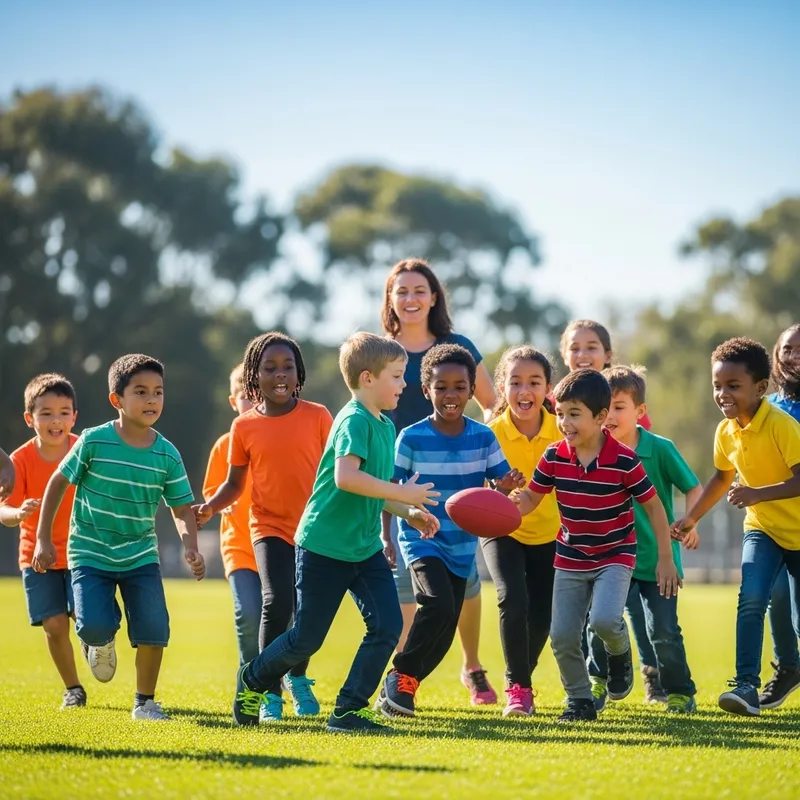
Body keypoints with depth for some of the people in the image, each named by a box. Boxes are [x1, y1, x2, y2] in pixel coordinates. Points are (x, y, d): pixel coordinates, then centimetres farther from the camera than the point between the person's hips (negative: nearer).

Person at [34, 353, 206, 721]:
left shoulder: (167, 455, -5)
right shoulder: (94, 441, -12)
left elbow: (182, 508, 2)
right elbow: (58, 483, -1)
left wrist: (190, 547, -17)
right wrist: (43, 539, -3)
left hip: (141, 555, 2)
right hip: (90, 553, -2)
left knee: (154, 629, -11)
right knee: (95, 626, -20)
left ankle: (145, 702, 12)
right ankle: (100, 643, 20)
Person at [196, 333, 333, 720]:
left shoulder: (317, 416, -3)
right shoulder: (245, 426, -1)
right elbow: (234, 483, 5)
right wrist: (210, 506, -13)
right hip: (270, 528, -1)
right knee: (277, 602, -20)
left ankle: (297, 677, 38)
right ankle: (270, 693, -8)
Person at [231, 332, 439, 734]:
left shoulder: (385, 426, 11)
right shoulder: (354, 421, -17)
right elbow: (346, 477, -33)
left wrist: (408, 512, 8)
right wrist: (402, 493, -26)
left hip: (366, 547, 8)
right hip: (325, 547, -8)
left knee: (387, 626, -6)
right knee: (306, 639, 3)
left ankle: (348, 711, 2)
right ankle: (253, 679, 30)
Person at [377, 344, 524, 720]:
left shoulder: (483, 438, -3)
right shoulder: (411, 438, -10)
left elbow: (499, 485, -3)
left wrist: (506, 485, -26)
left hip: (462, 544, 4)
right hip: (421, 539, -4)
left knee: (445, 632, 7)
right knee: (438, 604, -26)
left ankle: (401, 688, 24)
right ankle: (401, 674, -8)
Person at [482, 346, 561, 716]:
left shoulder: (561, 432, -15)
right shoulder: (492, 433, -20)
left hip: (548, 533, 2)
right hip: (503, 532, -2)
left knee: (541, 616, 4)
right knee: (512, 600, -22)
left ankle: (521, 680, 31)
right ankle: (517, 686, -8)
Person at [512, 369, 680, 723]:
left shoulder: (624, 461, -18)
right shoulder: (554, 458, -8)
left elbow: (653, 506, -9)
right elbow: (531, 498, 2)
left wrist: (665, 559, -6)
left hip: (615, 555, -4)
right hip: (570, 558, 4)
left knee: (603, 620, -26)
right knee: (562, 635, -1)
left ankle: (619, 652, 10)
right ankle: (580, 701, 19)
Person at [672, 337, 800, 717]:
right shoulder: (726, 431, -3)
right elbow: (723, 477, 16)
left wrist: (759, 494, -41)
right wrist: (692, 517, 15)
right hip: (762, 528, 4)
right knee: (751, 599, -19)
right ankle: (746, 686, -20)